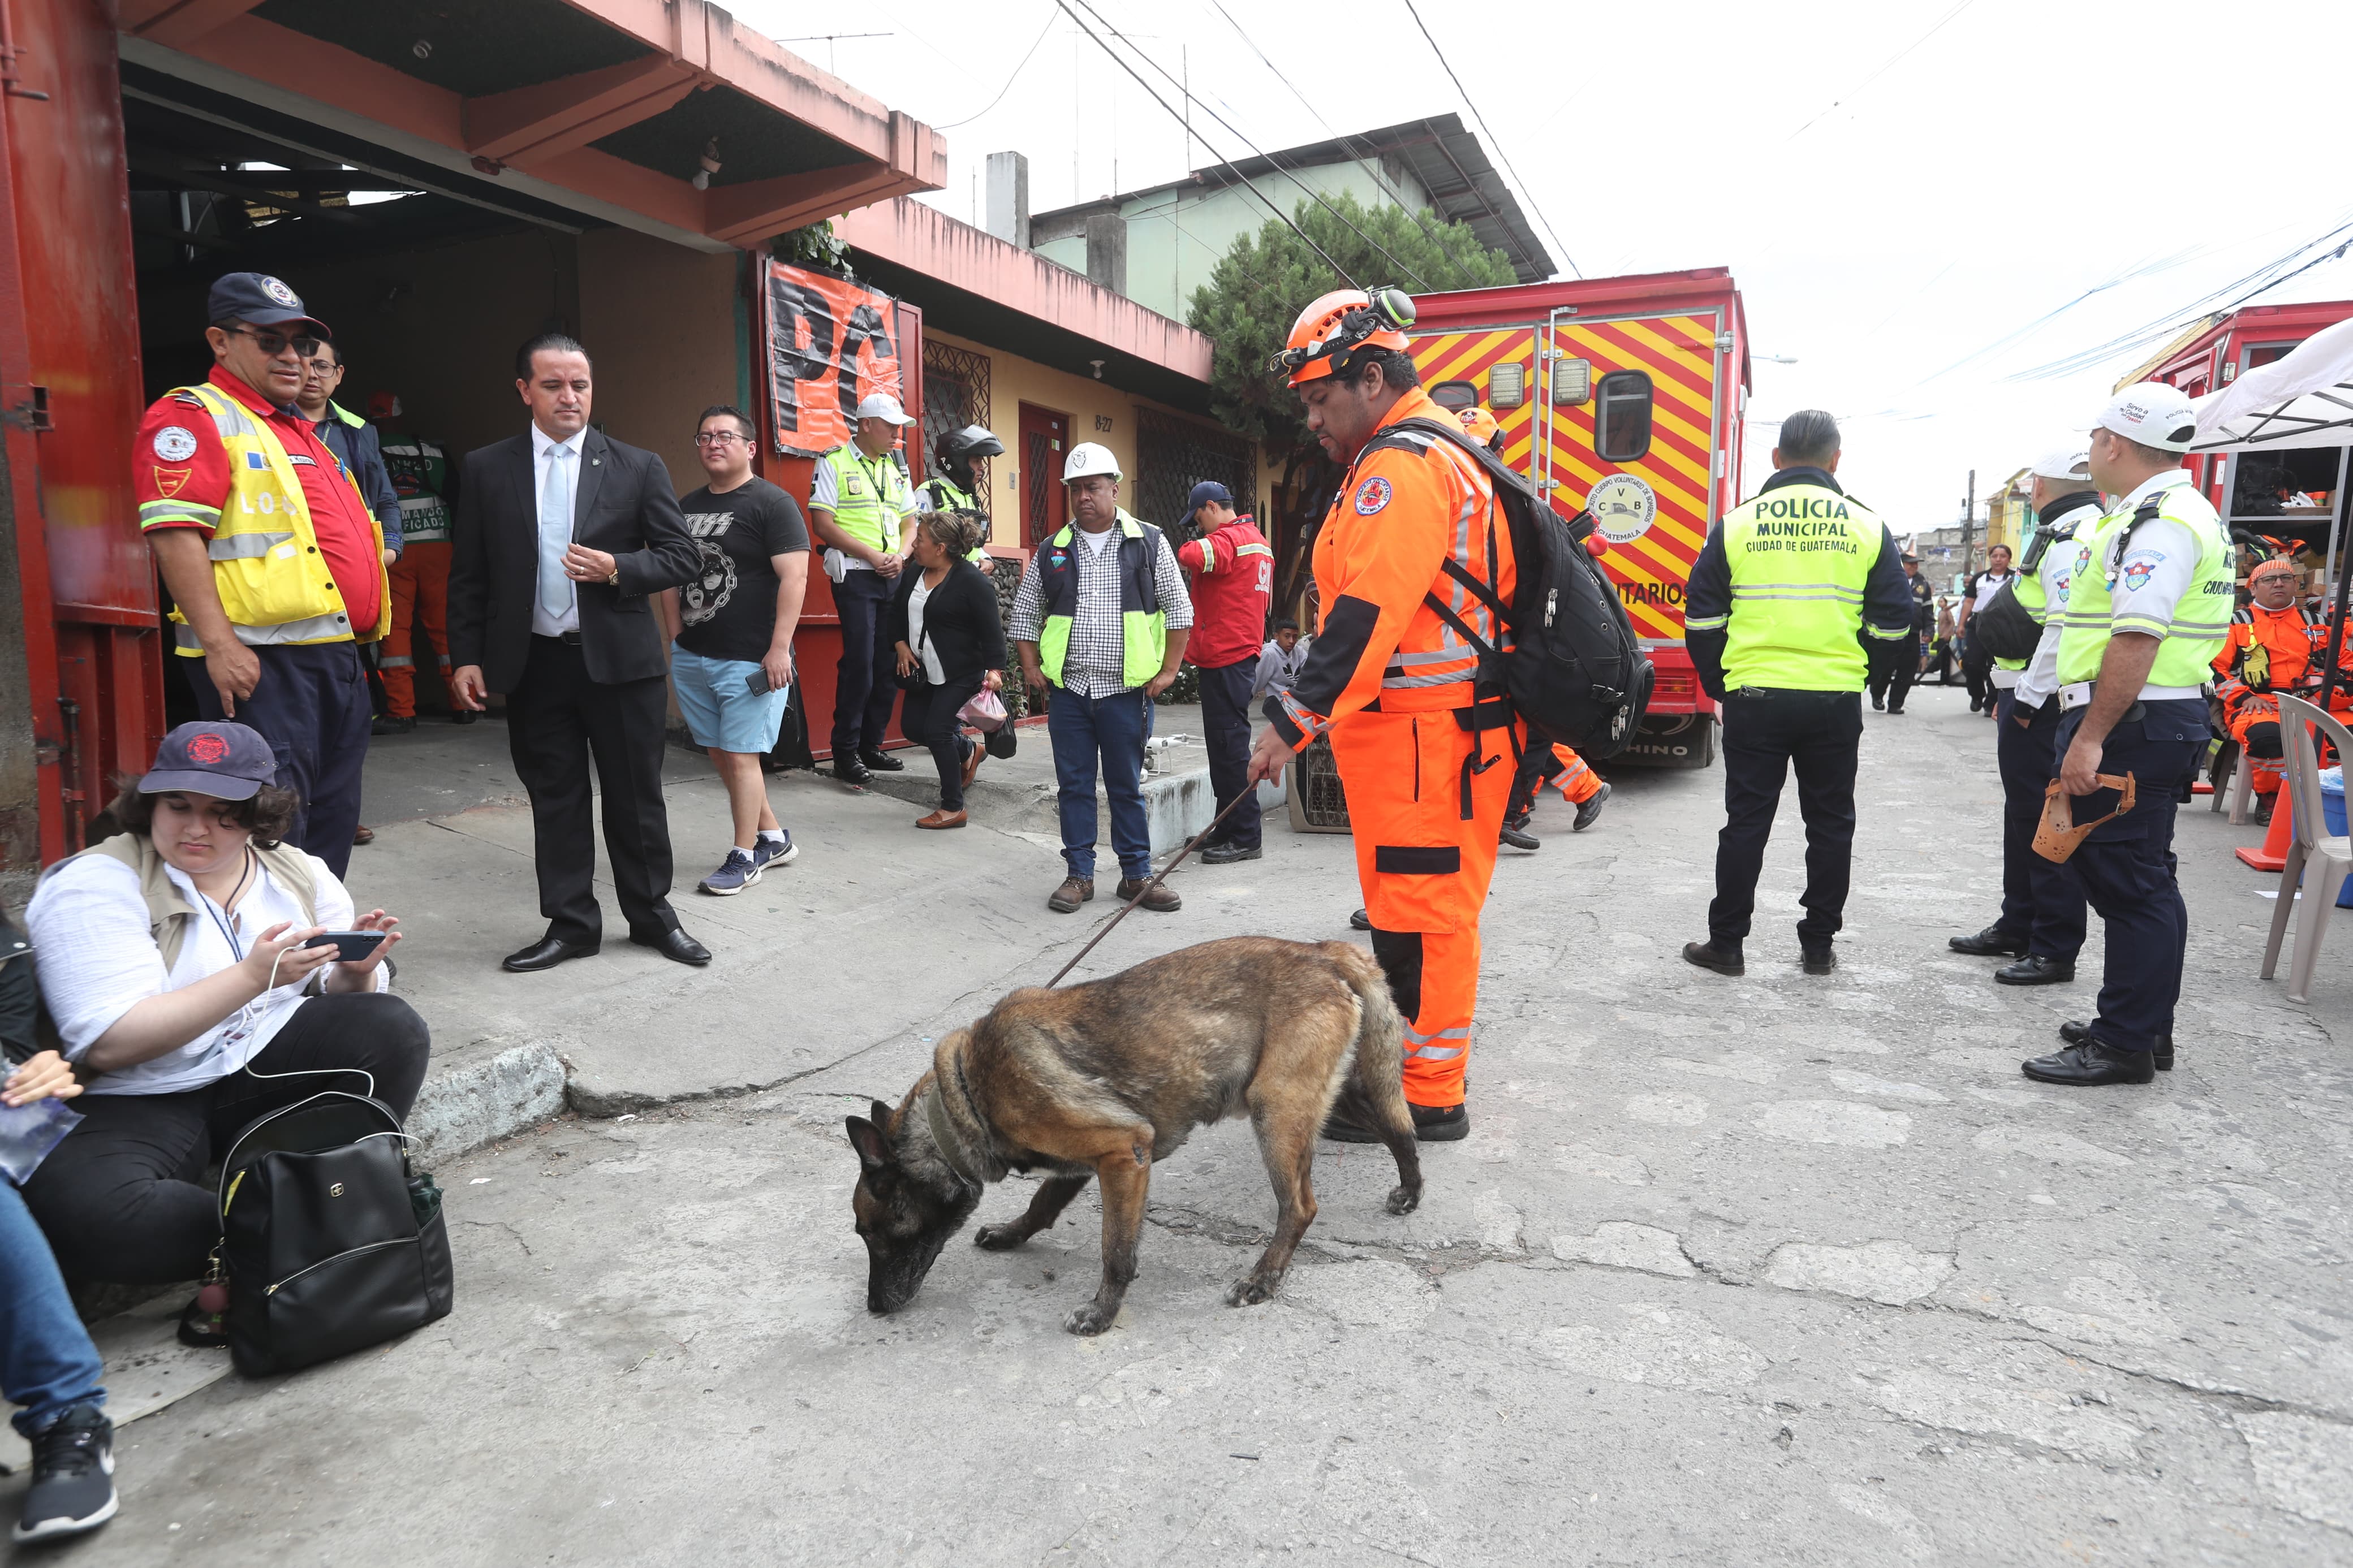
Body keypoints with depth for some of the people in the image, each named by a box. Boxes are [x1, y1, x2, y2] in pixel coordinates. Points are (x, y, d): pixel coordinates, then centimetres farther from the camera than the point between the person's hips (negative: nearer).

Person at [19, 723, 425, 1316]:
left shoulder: (301, 873, 6)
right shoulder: (94, 884, -10)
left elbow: (337, 998, 9)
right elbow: (109, 1044, -20)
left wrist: (356, 971, -16)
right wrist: (254, 975, -29)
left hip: (269, 1065, 4)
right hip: (145, 1101, -3)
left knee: (393, 1028, -23)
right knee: (75, 1208, -35)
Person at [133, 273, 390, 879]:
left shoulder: (299, 429, 23)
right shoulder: (192, 416, -5)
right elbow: (173, 533, -16)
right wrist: (218, 644, -22)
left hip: (337, 656, 9)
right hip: (259, 660, -9)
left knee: (334, 820, 13)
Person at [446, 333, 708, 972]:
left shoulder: (638, 467, 3)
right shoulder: (486, 470, 6)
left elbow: (684, 555, 2)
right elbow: (468, 574, 8)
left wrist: (618, 570, -14)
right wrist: (467, 656, 1)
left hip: (620, 658, -1)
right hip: (533, 663, 1)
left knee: (636, 795, 6)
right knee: (554, 799, 9)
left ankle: (652, 915, 22)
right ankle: (571, 924, 20)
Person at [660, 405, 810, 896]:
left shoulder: (772, 503, -8)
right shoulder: (686, 507, 13)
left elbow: (794, 578, -15)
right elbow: (672, 578, 19)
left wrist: (779, 649, -19)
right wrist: (677, 639, 11)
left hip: (750, 660, -7)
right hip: (692, 655, 7)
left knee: (740, 755, -4)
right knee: (719, 754, 11)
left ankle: (745, 857, 10)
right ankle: (774, 838, 26)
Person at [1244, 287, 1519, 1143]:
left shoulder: (1403, 464, -15)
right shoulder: (1438, 455, 20)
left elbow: (1366, 614, -25)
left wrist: (1293, 721, -24)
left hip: (1425, 735, -11)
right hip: (1414, 727, 11)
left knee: (1419, 914, -3)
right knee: (1412, 906, 18)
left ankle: (1427, 1096, 7)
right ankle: (1424, 1061, 31)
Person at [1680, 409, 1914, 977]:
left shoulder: (1737, 524, 1)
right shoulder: (1867, 527, 4)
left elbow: (1702, 621, 3)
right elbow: (1895, 626, 7)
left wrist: (1719, 686, 13)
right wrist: (1890, 682, 22)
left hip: (1754, 696, -1)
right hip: (1836, 701, 1)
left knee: (1746, 821, 6)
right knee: (1830, 824, 12)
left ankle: (1725, 942, 12)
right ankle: (1818, 946, 19)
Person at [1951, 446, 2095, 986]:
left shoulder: (2074, 539, -15)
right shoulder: (2062, 535, 19)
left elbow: (2067, 628, -24)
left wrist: (2028, 698, -21)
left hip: (2043, 707, -11)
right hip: (2029, 700, 11)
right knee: (2024, 816, 18)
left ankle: (2055, 950, 1)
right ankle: (2018, 927, 31)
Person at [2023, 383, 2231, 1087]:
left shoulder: (2157, 522, -16)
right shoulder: (2183, 512, 20)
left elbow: (2137, 640, -24)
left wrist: (2089, 738, -25)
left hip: (2131, 726, -11)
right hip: (2168, 717, 11)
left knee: (2131, 884, -5)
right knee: (2141, 880, 16)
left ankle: (2125, 1044, 2)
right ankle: (2145, 1025, 27)